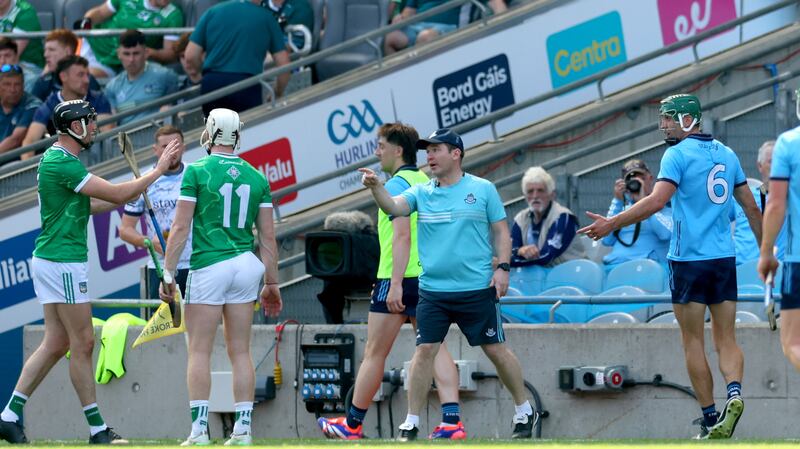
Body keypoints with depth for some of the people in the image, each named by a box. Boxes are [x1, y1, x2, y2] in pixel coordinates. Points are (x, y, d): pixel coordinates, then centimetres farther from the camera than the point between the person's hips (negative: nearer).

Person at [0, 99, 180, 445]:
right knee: (82, 343, -4)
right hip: (64, 263, -10)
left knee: (56, 344, 10)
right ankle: (97, 429, 1)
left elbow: (84, 206, 23)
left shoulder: (55, 158, 15)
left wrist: (132, 193, 12)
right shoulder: (63, 163, -17)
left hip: (49, 259, 10)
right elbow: (116, 194, -19)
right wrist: (159, 170, -10)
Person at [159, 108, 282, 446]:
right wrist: (272, 283, 15)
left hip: (209, 266, -4)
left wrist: (168, 274, -2)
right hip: (246, 266, 4)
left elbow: (181, 228, -6)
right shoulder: (256, 178, 9)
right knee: (240, 352, 9)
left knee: (199, 352, -1)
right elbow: (267, 237, 9)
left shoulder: (197, 171, -3)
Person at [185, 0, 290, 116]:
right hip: (246, 88, -2)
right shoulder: (266, 17, 8)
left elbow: (190, 56, 7)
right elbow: (284, 65, 7)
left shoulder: (212, 12, 12)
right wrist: (277, 94, 25)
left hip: (211, 84, 2)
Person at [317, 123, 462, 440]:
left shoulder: (397, 184, -11)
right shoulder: (427, 183, 15)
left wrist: (396, 283, -24)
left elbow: (402, 235, -20)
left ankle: (352, 424, 13)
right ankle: (451, 420, -12)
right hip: (428, 278, 8)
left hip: (398, 278, -8)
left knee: (374, 353, 3)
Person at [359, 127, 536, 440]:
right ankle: (411, 423, 1)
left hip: (477, 289, -2)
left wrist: (503, 268, -7)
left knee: (495, 349, 4)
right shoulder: (421, 193, 7)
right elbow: (393, 206, -11)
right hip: (433, 291, 2)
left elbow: (501, 231, 4)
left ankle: (524, 411, 20)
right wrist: (376, 188, -30)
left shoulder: (482, 189, 2)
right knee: (425, 350, -5)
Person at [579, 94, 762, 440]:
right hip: (724, 259, 5)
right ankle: (734, 392, -20)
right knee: (726, 339, 8)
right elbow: (751, 208, 16)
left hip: (689, 260, -5)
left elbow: (657, 201, -21)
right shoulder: (726, 154, 11)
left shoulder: (678, 154, -8)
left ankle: (711, 420, 0)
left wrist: (611, 224, -21)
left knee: (693, 342, 3)